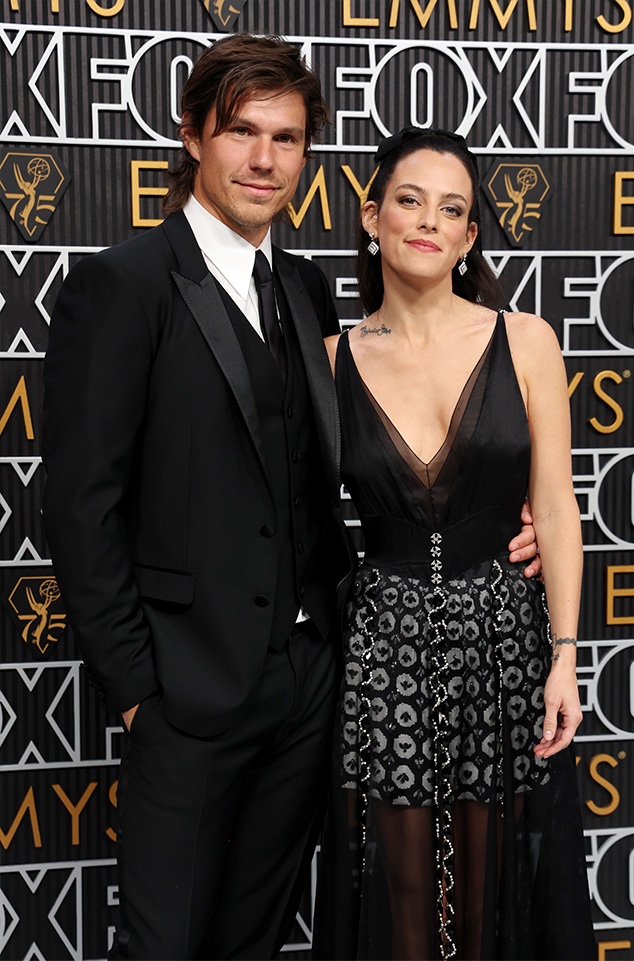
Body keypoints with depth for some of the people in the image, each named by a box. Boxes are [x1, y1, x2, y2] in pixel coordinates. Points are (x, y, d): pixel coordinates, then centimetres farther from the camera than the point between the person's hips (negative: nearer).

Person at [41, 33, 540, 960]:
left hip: (309, 678, 6)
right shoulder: (121, 284, -9)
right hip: (191, 692, -6)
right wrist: (136, 688, -12)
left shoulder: (306, 289, 11)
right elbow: (82, 504, -12)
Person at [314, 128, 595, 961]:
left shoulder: (524, 341, -2)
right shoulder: (335, 360, 0)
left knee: (495, 878, 12)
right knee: (397, 882, 10)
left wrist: (565, 657, -6)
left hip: (502, 634, 0)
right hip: (383, 642, 0)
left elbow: (555, 507, -2)